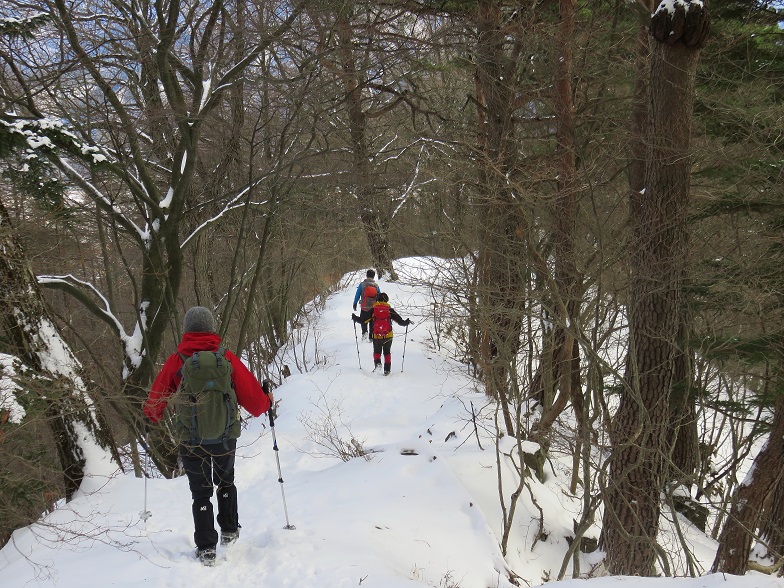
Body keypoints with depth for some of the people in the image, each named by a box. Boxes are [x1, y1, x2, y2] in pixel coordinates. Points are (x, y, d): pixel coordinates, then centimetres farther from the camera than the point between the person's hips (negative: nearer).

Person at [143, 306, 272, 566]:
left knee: (201, 492, 12)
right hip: (226, 437, 1)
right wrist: (267, 401, 18)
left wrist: (152, 416, 24)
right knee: (225, 482, 27)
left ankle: (206, 549, 10)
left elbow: (156, 399, 2)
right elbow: (252, 396, -4)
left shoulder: (176, 361, -9)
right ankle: (229, 531, 32)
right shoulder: (228, 358, -8)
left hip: (191, 439, -1)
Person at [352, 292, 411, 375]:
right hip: (388, 336, 1)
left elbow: (363, 320, 1)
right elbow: (400, 321, 1)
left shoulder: (373, 310, 1)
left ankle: (377, 362, -11)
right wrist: (407, 322, 20)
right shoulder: (390, 310, 2)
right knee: (387, 352, 16)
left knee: (377, 351, 16)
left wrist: (355, 318, 18)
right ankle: (387, 369, 10)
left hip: (376, 336, -1)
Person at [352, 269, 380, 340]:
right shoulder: (376, 286, -1)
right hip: (373, 308, 1)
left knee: (363, 321, 12)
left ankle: (364, 332, -12)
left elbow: (357, 295, -3)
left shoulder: (362, 284, -6)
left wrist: (355, 304, 7)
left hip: (364, 307, -1)